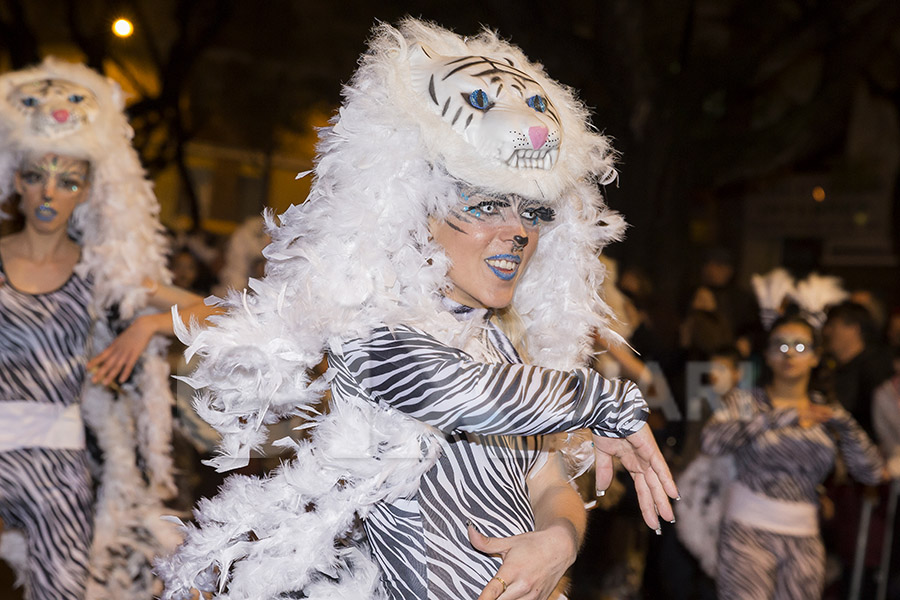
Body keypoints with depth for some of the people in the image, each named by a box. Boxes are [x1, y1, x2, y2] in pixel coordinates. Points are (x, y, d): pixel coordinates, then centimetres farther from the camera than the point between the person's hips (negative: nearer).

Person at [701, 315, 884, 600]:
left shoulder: (825, 411, 9)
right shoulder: (745, 401, 0)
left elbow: (871, 473, 1)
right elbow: (712, 441, -21)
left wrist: (844, 422, -13)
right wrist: (783, 417, -23)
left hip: (804, 542, 3)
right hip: (747, 533, -3)